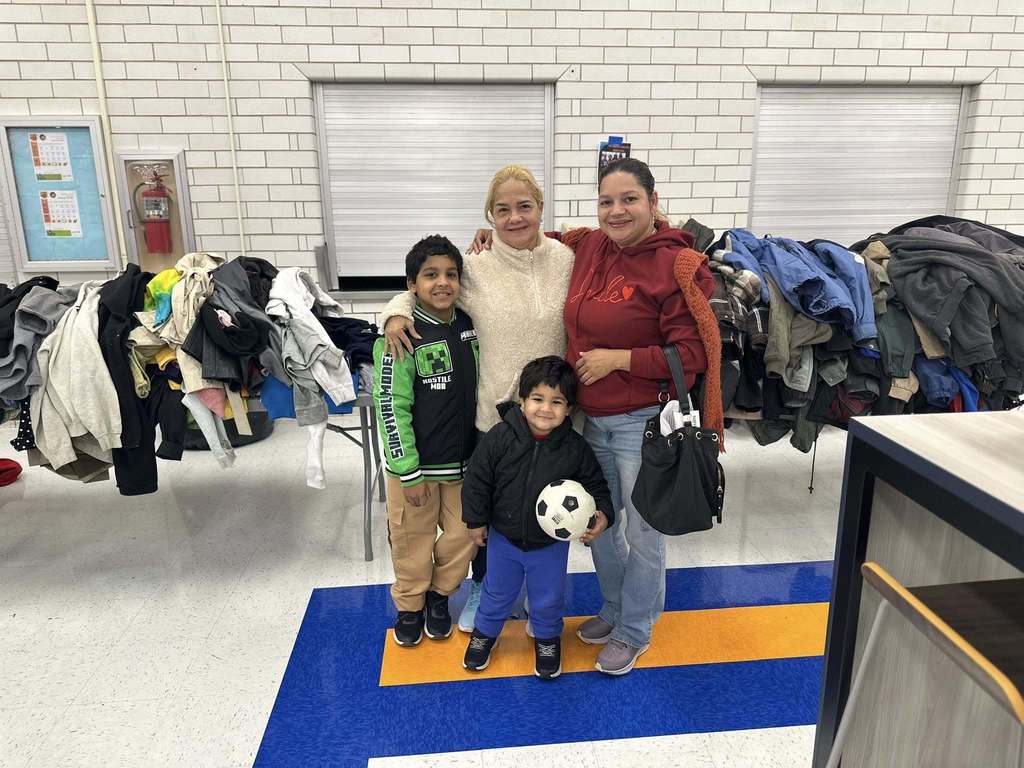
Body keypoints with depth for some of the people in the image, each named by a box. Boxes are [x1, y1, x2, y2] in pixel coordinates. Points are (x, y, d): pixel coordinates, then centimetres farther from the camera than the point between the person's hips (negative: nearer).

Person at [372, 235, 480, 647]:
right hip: (416, 465, -4)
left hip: (465, 461, 5)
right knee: (412, 540, 12)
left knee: (463, 536, 14)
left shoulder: (469, 324, 0)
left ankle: (440, 595, 39)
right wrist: (409, 472, -15)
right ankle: (410, 606, 37)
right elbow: (391, 407, -16)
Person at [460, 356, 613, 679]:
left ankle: (547, 637, 47)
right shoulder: (500, 437, -20)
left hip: (551, 542, 0)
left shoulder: (576, 448, -18)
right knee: (497, 591, 22)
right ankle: (485, 631, 49)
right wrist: (476, 520, -4)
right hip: (503, 537, 0)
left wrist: (602, 516, -21)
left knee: (548, 597, 19)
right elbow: (477, 479, -10)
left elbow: (595, 486, -5)